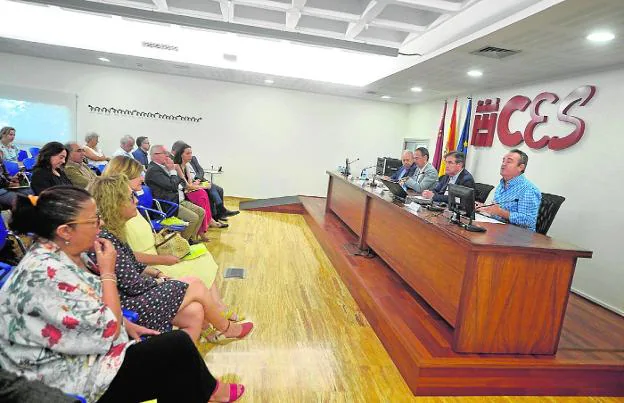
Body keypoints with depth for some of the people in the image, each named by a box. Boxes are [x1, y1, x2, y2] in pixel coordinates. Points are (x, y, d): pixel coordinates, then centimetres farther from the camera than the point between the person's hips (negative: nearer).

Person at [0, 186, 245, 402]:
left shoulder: (67, 254, 0)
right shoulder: (47, 274, -29)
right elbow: (108, 331, -25)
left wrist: (126, 324, 3)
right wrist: (108, 272, -19)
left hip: (89, 349, 8)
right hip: (68, 377, -8)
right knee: (178, 347, -8)